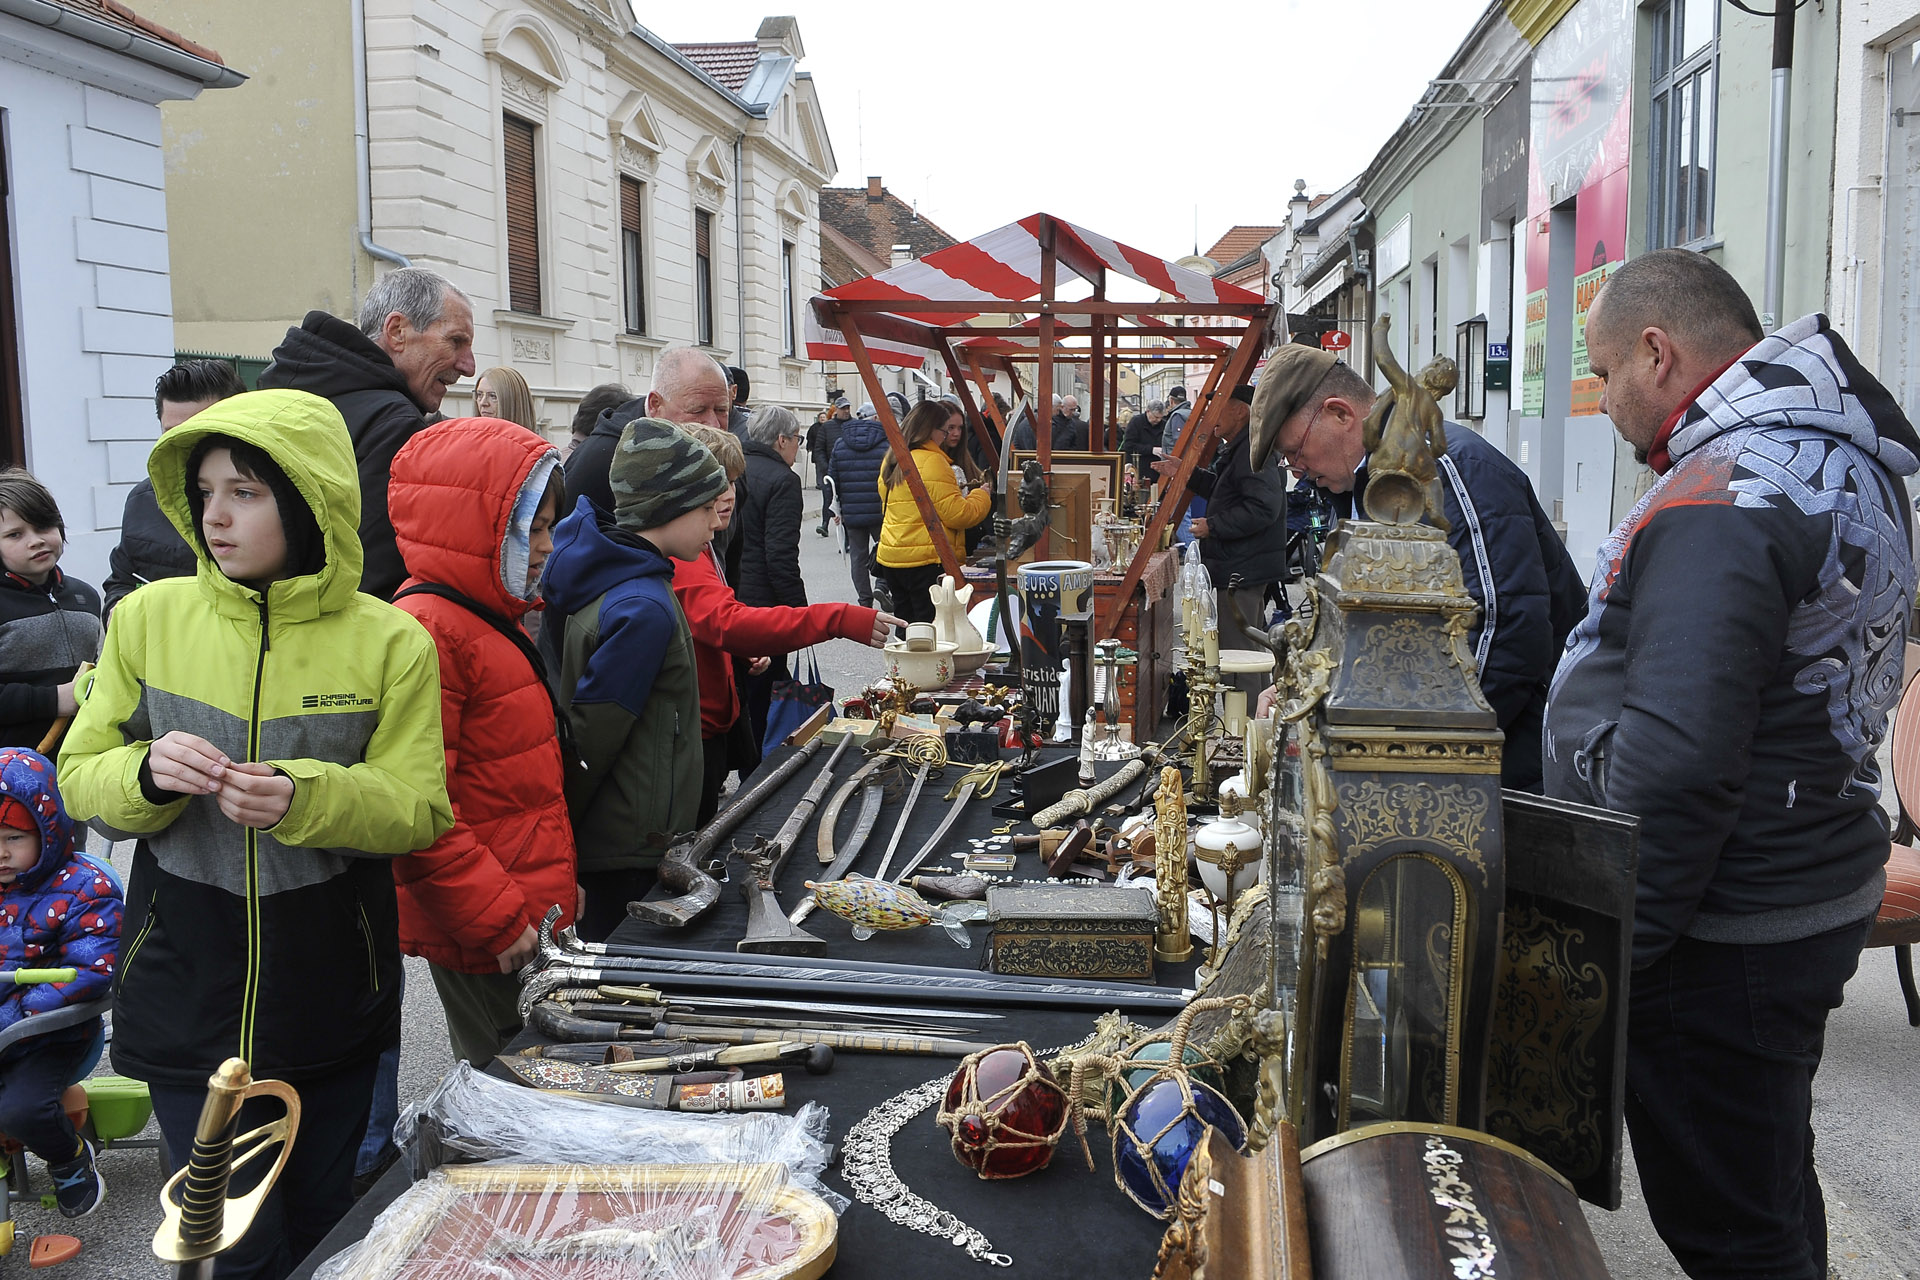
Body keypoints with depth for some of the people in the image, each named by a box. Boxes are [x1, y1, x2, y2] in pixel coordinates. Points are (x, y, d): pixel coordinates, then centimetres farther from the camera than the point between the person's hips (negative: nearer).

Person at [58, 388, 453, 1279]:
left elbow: (418, 811, -8)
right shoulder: (150, 618, -3)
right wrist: (149, 772, -20)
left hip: (332, 996, 0)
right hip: (189, 995, 0)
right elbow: (81, 780, 3)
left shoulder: (389, 642, -7)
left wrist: (304, 799, -26)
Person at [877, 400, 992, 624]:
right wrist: (982, 496, 4)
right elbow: (958, 515, -15)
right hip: (927, 560, -9)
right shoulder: (933, 461, -13)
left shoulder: (891, 460, 13)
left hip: (890, 556, 9)